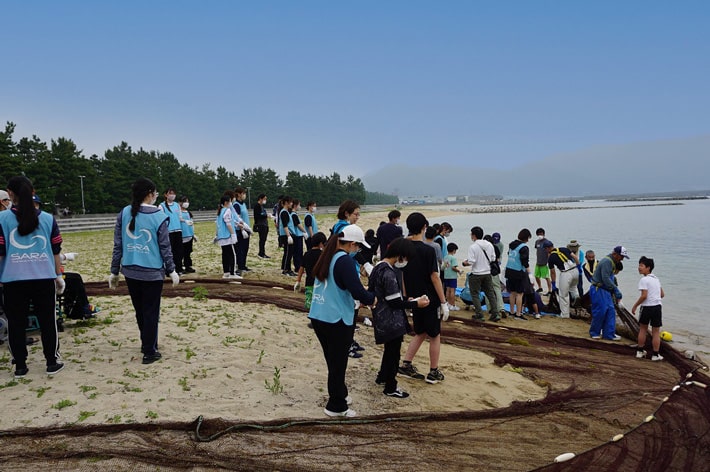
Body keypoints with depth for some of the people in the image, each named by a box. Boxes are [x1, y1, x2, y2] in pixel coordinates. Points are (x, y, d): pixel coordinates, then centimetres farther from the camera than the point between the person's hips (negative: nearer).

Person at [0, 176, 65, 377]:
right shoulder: (47, 218, 4)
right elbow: (56, 250, 8)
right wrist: (59, 275, 17)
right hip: (44, 278, 1)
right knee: (47, 321, 10)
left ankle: (20, 366, 17)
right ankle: (52, 362, 16)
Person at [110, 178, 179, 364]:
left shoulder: (124, 213, 0)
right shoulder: (159, 217, -11)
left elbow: (118, 245, 3)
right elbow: (165, 247, -7)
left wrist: (114, 271, 9)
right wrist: (171, 270, 3)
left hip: (130, 271, 4)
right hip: (152, 272, -4)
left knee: (140, 311, 19)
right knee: (151, 312, 7)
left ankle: (147, 344, 34)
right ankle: (149, 352, 12)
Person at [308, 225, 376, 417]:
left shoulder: (326, 257, 8)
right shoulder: (344, 260, -17)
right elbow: (357, 292, -23)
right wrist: (373, 298, -3)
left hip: (318, 316, 8)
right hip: (337, 320, -8)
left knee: (333, 360, 22)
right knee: (338, 363, 6)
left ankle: (338, 394, 38)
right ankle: (336, 406, 18)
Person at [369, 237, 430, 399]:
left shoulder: (379, 268, 7)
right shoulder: (389, 273, -24)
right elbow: (394, 302, -23)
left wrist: (407, 300, 11)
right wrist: (416, 303, -14)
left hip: (383, 319, 10)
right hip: (392, 321, -10)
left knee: (390, 349, 26)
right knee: (393, 352, 5)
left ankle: (382, 377, 42)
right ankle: (390, 388, 18)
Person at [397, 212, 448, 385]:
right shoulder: (428, 250, -17)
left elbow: (401, 276, 5)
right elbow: (434, 277, -17)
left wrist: (407, 297, 15)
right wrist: (443, 302, -10)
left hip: (414, 299, 6)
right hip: (430, 300, -6)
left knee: (420, 333, 20)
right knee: (435, 336, 10)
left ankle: (406, 365, 15)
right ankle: (433, 373, 18)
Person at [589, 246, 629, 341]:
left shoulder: (611, 262, 15)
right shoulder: (607, 262, -18)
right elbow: (605, 279, -25)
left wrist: (614, 291, 11)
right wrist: (616, 290, -21)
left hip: (605, 291, 10)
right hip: (598, 290, -10)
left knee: (610, 311, 7)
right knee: (600, 312, -4)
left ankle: (609, 334, 11)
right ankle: (594, 333, 11)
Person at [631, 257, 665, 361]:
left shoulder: (644, 280, -11)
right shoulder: (656, 279, 12)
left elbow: (644, 296, -17)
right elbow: (662, 294, 16)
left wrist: (635, 306, -8)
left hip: (647, 307, -5)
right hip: (657, 306, 5)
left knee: (643, 329, 12)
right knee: (656, 331, 7)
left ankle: (640, 351, 19)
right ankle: (656, 354, 8)